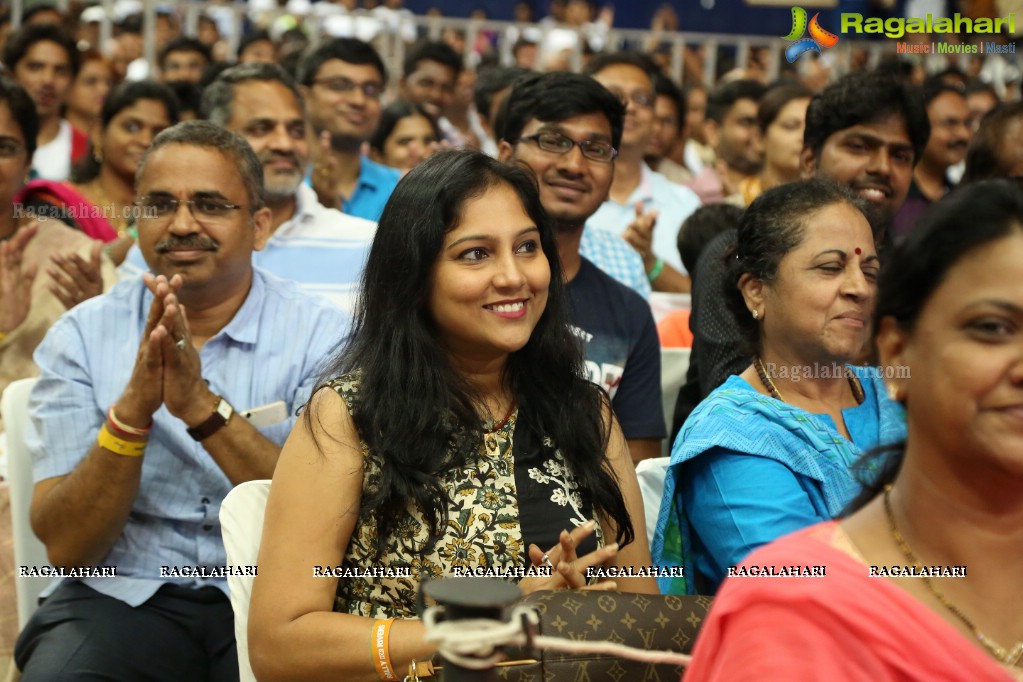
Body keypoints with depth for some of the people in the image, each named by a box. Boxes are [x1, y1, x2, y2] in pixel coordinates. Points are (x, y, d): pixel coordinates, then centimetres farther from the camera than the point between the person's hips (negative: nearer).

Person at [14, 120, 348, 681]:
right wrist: (133, 408, -21)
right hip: (122, 596, 0)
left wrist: (204, 408, -24)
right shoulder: (81, 336, 2)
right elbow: (65, 546, -5)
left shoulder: (322, 335, -1)